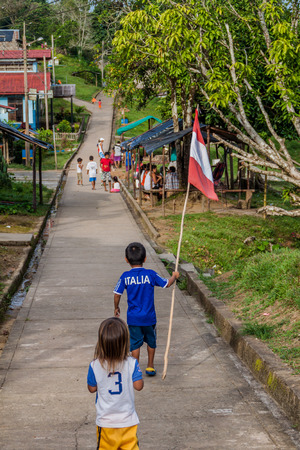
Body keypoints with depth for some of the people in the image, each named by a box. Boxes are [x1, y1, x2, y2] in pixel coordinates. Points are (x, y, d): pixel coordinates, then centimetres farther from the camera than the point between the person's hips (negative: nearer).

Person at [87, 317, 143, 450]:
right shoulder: (131, 363, -16)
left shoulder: (95, 366, -14)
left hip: (105, 420, 0)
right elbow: (138, 386, -8)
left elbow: (92, 388, -1)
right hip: (128, 419, 0)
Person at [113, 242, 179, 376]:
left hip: (133, 318, 0)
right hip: (149, 317, 0)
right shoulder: (150, 274, -9)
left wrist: (116, 308, 15)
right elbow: (167, 284, 1)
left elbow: (117, 295, -3)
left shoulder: (125, 277, -8)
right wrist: (174, 276, 21)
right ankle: (150, 366, 30)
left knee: (135, 343, 10)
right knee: (151, 341, 20)